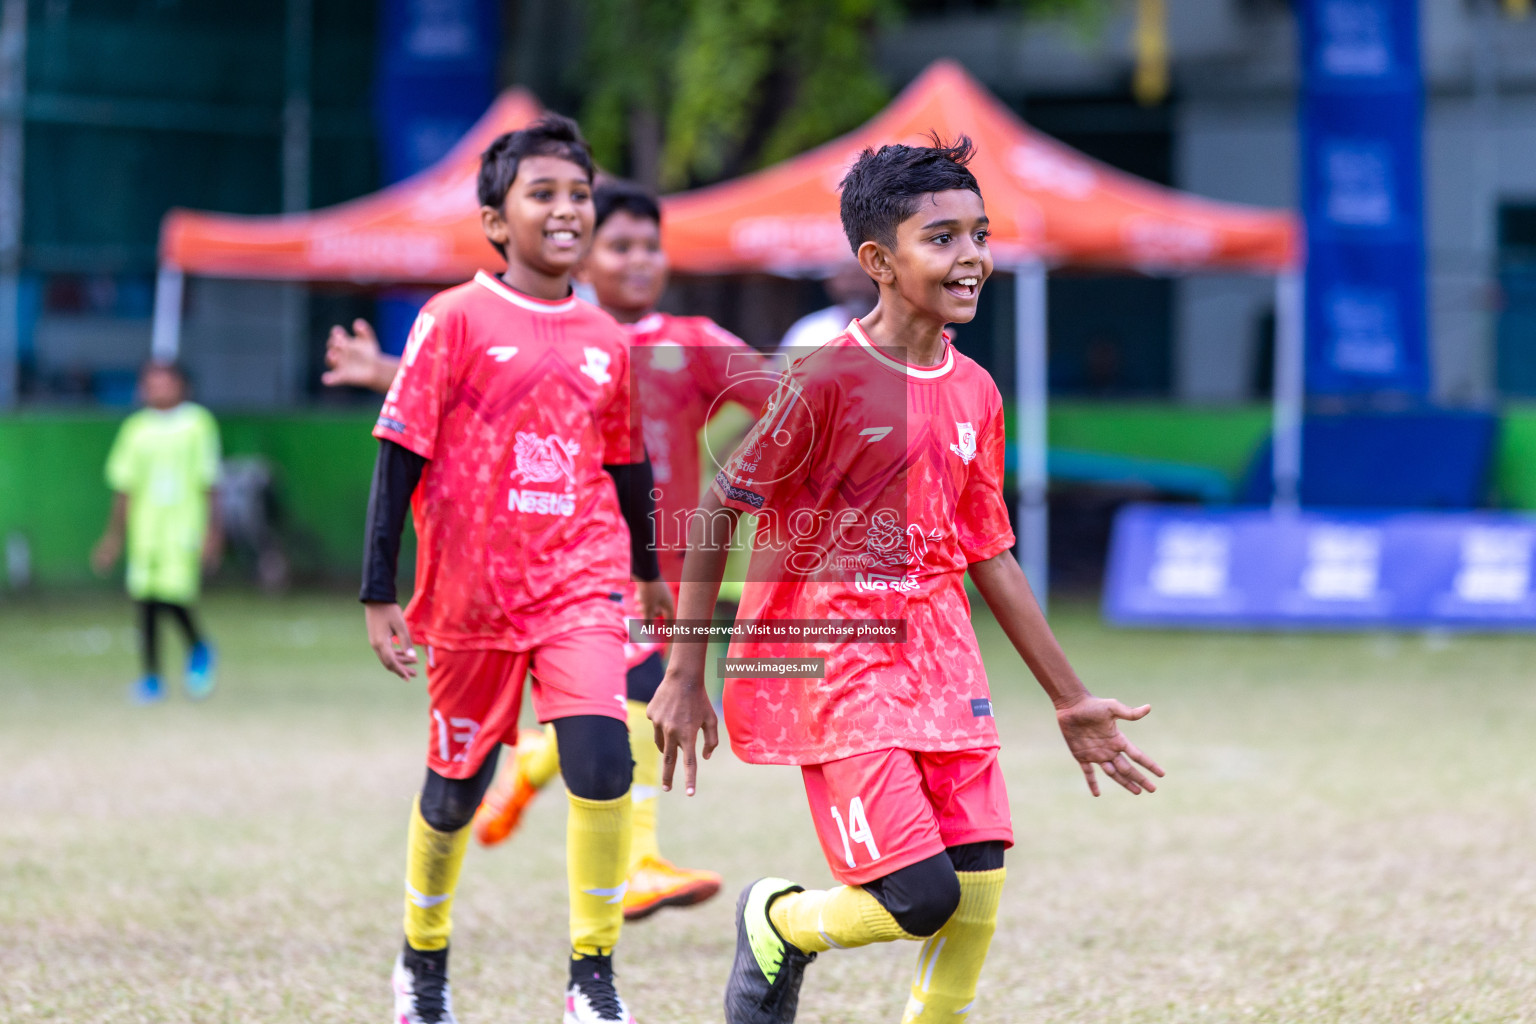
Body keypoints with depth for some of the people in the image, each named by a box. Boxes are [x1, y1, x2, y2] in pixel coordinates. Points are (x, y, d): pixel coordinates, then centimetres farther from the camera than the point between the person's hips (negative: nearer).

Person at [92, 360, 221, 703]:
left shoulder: (197, 423, 1)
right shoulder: (136, 428, 8)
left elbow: (209, 483, 2)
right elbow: (124, 486, 13)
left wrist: (212, 531, -2)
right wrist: (114, 536, 12)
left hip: (186, 522, -3)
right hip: (145, 527, 3)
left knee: (172, 592, -17)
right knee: (145, 599, 0)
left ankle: (198, 648, 12)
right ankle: (151, 677, 10)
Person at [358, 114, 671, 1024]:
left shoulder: (606, 341, 6)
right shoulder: (458, 319, -6)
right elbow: (401, 456, -6)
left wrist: (649, 572, 29)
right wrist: (380, 596, -9)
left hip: (581, 585, 2)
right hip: (472, 592, -2)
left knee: (602, 758, -19)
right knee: (458, 782, 12)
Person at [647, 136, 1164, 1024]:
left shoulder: (974, 394, 8)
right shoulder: (826, 381, -12)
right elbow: (715, 516, -7)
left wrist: (1071, 699, 21)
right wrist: (685, 677, -9)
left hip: (938, 658, 7)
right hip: (833, 661, -7)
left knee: (978, 897, -3)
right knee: (922, 899, -13)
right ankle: (779, 923, 17)